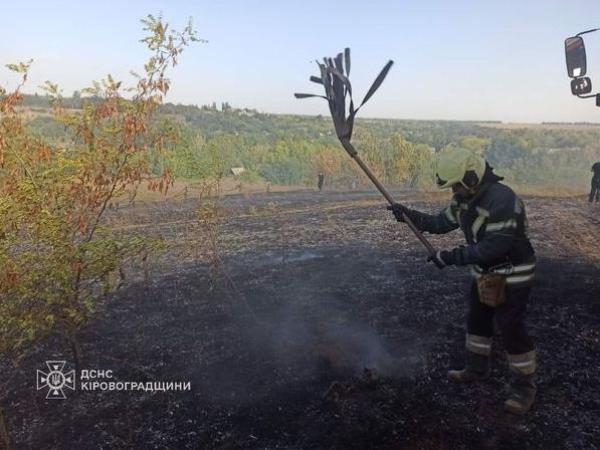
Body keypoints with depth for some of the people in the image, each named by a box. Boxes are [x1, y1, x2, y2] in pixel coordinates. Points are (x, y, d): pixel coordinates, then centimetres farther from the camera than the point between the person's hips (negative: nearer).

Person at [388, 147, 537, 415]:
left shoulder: (502, 200, -30)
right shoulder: (465, 199, -1)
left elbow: (494, 247, -33)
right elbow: (440, 223, 9)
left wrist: (452, 257, -29)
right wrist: (408, 215, -2)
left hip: (511, 277, -9)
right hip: (485, 274, 9)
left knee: (512, 332, 0)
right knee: (477, 322, 19)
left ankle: (523, 387, 19)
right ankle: (476, 369, 38)